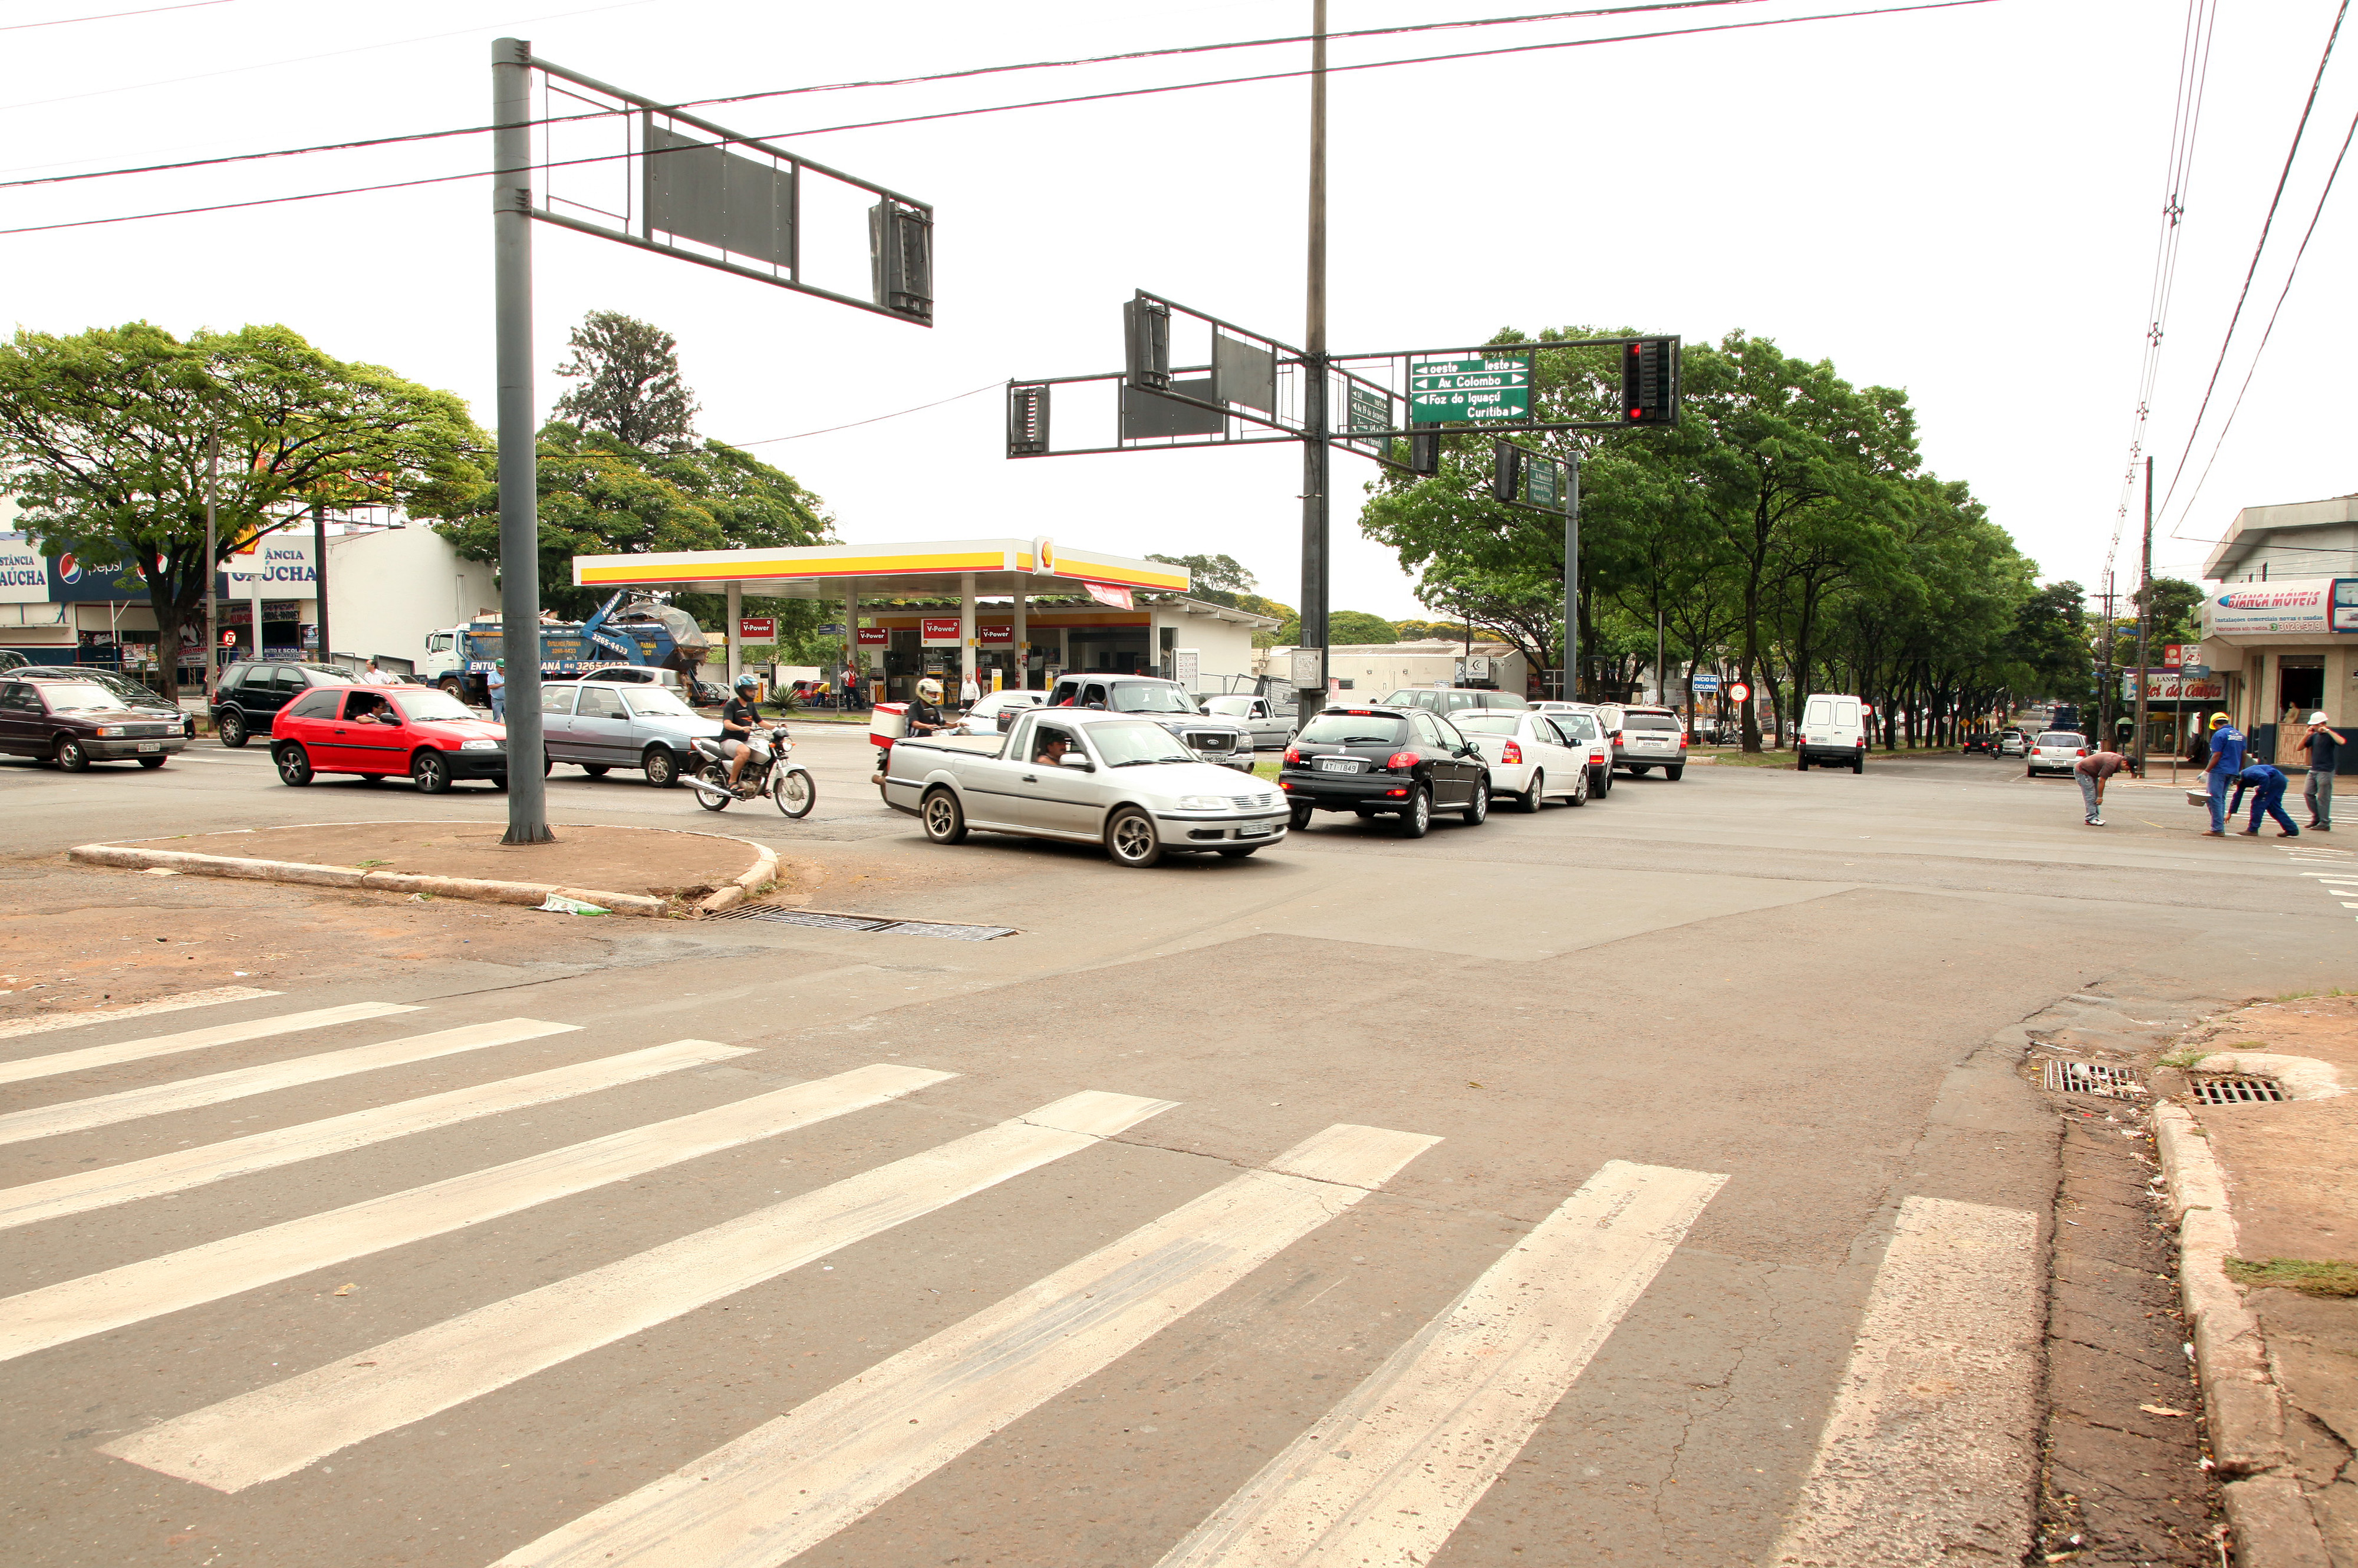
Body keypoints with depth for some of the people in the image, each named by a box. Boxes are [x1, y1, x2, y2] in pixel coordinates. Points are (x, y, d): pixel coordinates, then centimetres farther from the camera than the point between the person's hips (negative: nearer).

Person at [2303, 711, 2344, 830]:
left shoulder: (2331, 734, -7)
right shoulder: (2314, 735, 13)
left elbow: (2341, 742, -28)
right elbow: (2300, 748, 13)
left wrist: (2328, 731, -23)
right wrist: (2307, 735, 1)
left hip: (2325, 771, -7)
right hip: (2313, 770, 7)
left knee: (2323, 798, -5)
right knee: (2308, 793, 5)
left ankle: (2325, 823, 1)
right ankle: (2316, 818, 17)